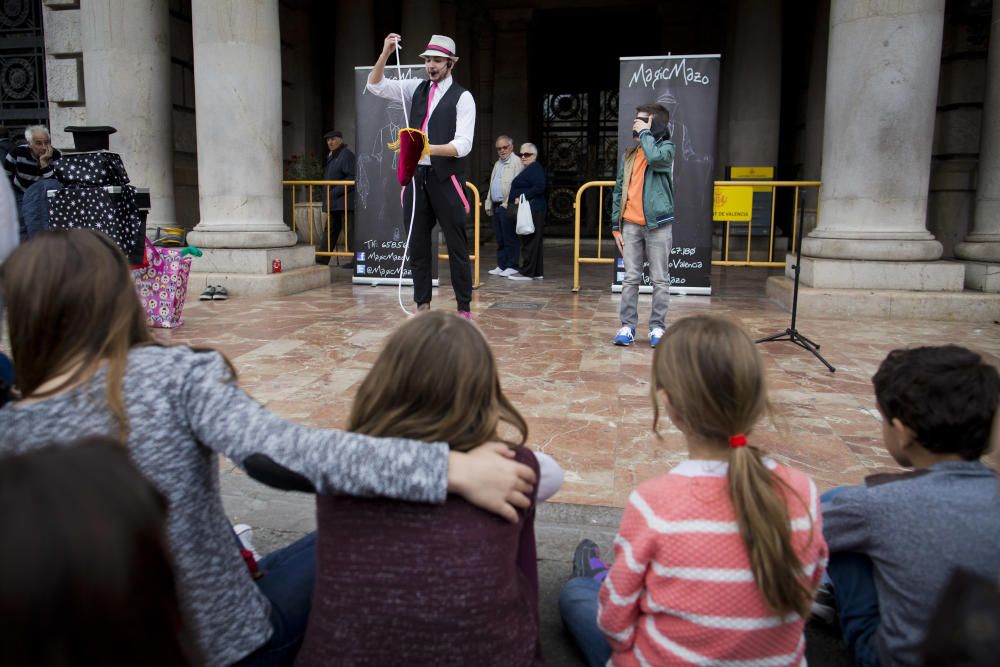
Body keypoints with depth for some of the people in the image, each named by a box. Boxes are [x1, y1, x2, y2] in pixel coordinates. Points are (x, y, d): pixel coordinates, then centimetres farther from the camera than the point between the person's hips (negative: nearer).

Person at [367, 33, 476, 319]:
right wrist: (385, 53, -4)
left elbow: (463, 144, -13)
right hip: (416, 175, 5)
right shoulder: (417, 88, 13)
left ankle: (464, 308, 5)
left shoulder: (462, 97, -3)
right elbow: (375, 85, 11)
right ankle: (422, 305, 17)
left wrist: (431, 148, -28)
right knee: (417, 244, 8)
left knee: (456, 245, -2)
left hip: (445, 178, -5)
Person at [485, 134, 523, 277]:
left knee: (510, 238, -5)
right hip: (496, 206, 8)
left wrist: (508, 204, -19)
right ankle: (501, 266, 16)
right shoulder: (497, 164, 22)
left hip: (507, 206, -8)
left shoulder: (516, 163, -6)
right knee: (499, 238, 10)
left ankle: (512, 266, 0)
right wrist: (489, 204, 19)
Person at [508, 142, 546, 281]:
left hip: (533, 210, -11)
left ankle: (527, 272, -7)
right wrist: (518, 197, 14)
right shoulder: (528, 169, 20)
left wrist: (522, 197, -18)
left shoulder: (535, 168, -10)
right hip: (530, 210, 11)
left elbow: (539, 188, -22)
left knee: (530, 241, -8)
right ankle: (536, 272, 14)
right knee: (533, 242, 11)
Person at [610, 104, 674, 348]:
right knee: (630, 279, 4)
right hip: (631, 225, 4)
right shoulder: (629, 155, 13)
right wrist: (616, 226, 8)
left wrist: (645, 133, -9)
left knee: (660, 280, 2)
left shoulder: (666, 147, 0)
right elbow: (619, 190, 14)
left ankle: (657, 327, 9)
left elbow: (655, 158, -25)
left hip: (658, 225, -4)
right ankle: (628, 326, 10)